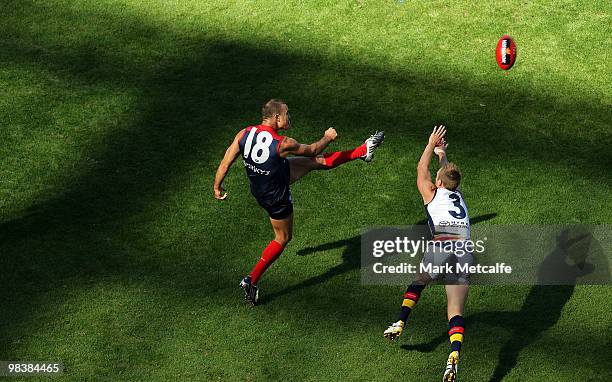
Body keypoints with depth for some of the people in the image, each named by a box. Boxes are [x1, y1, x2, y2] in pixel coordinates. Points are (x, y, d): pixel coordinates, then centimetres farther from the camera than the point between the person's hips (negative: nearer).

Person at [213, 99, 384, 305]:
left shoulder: (244, 134, -19)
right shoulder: (282, 144, -33)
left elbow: (225, 163, -10)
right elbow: (311, 150, -14)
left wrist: (217, 187, 7)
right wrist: (327, 137, 6)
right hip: (275, 197, -7)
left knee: (318, 161, 11)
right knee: (283, 238, 16)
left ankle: (364, 151, 25)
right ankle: (251, 280, 20)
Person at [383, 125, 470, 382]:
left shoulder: (432, 194, 16)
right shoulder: (459, 196, 27)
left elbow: (421, 169, 32)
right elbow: (449, 175, 49)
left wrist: (432, 144, 40)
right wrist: (442, 155, 61)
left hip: (440, 248, -3)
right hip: (465, 253, 3)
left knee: (418, 282, 28)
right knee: (455, 311, -2)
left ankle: (400, 324, 16)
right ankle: (454, 355, -24)